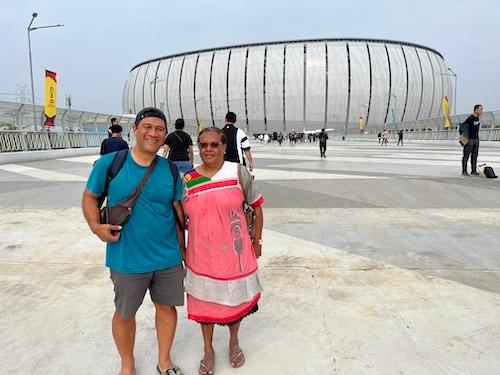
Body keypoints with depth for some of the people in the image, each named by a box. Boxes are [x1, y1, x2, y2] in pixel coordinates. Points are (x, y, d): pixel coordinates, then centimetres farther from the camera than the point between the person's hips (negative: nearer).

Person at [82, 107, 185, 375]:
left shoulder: (170, 170, -1)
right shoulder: (109, 164, -10)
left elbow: (179, 211, 5)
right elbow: (90, 197, 1)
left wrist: (182, 247, 7)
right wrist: (96, 226, -15)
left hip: (169, 258, 2)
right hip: (127, 260, -2)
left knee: (167, 306, 15)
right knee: (124, 313, 15)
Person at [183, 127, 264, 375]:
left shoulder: (238, 172, -8)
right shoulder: (187, 180, -3)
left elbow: (256, 206, 1)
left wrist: (257, 240, 4)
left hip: (234, 252, -1)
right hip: (201, 255, 1)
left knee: (235, 298, 18)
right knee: (204, 301, 15)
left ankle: (234, 342, 46)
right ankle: (208, 349, 40)